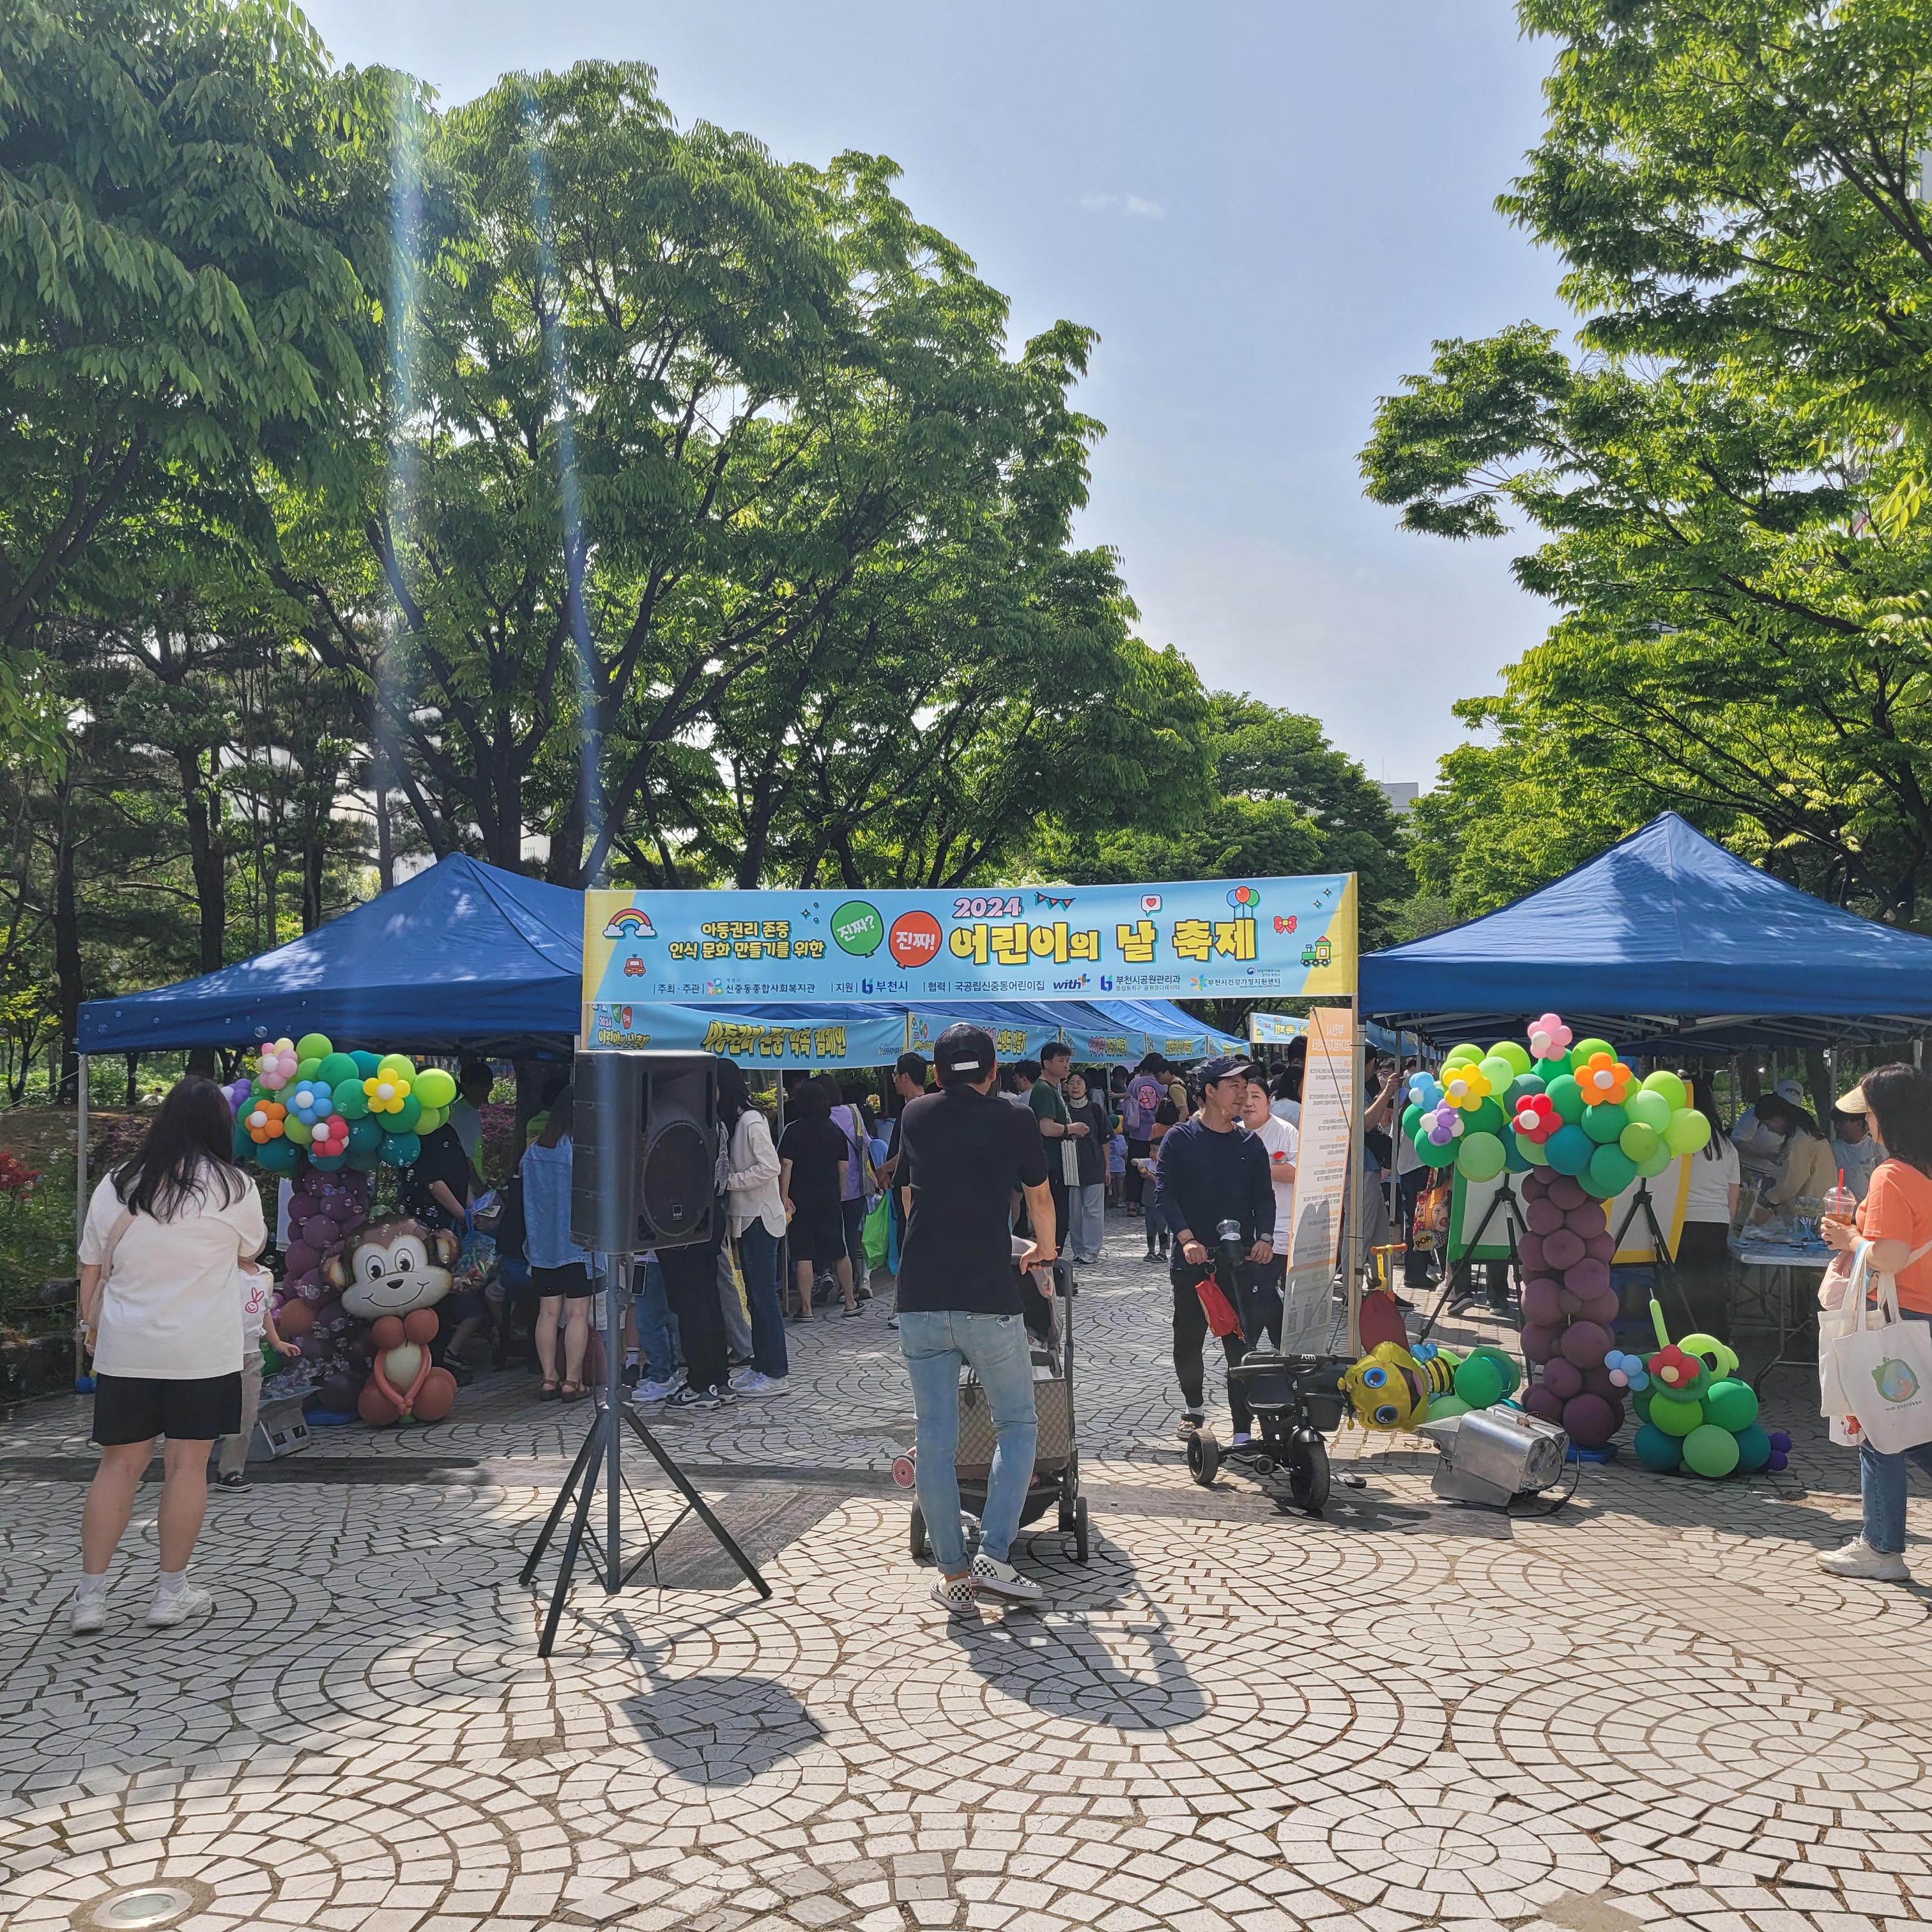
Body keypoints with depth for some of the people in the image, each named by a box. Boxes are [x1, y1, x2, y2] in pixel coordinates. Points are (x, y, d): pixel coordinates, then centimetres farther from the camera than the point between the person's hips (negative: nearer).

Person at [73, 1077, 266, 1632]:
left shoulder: (117, 1185, 2)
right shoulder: (233, 1187, -5)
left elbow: (91, 1269, 7)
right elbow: (250, 1252, 11)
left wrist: (93, 1325, 20)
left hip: (126, 1350, 3)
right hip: (203, 1351, -3)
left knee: (119, 1465, 10)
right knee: (187, 1465, 6)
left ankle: (90, 1595, 11)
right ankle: (172, 1592, 14)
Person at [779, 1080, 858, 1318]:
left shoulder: (792, 1130, -6)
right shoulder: (835, 1130, 5)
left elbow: (785, 1165, -13)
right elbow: (844, 1167, 6)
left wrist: (784, 1196, -11)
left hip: (801, 1200, -3)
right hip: (830, 1199, 3)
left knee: (803, 1255, 0)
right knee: (839, 1252, 12)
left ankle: (806, 1308, 1)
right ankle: (850, 1302, 18)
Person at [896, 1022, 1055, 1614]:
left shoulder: (915, 1116, 12)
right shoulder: (1015, 1120, 5)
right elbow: (1040, 1198, 20)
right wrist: (1045, 1253, 40)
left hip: (919, 1299, 3)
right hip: (989, 1299, -2)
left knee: (935, 1439, 8)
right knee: (1018, 1425, 12)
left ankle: (954, 1576, 11)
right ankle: (993, 1558, 1)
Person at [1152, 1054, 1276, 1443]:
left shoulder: (1249, 1143, 9)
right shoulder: (1180, 1138, 0)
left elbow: (1264, 1196, 9)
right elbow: (1164, 1193, -6)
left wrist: (1264, 1237, -9)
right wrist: (1187, 1239, -18)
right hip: (1192, 1259, -1)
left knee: (1240, 1344, -2)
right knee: (1188, 1339, 9)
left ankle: (1243, 1429, 2)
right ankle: (1193, 1405, 33)